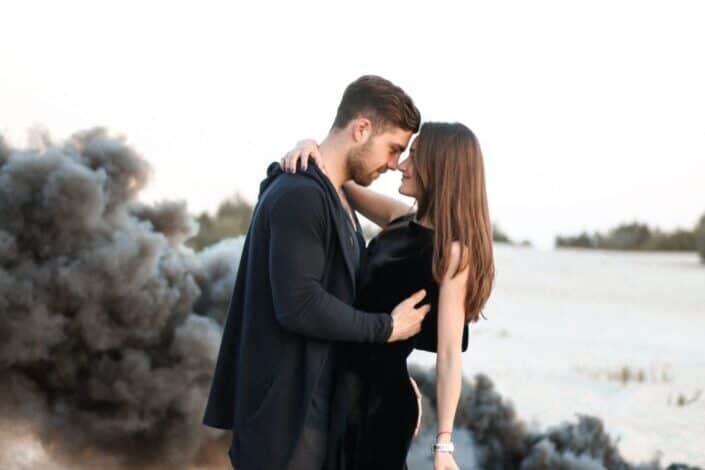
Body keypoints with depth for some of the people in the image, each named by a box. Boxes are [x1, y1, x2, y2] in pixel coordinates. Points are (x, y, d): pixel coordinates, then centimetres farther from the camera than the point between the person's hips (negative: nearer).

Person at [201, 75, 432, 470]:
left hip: (317, 401, 10)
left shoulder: (336, 198, 14)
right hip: (286, 409, -10)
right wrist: (388, 328, -15)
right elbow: (298, 305, -26)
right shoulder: (300, 196, -18)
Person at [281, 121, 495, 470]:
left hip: (380, 393, -8)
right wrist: (311, 147, -3)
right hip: (348, 385, 8)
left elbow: (449, 354, -17)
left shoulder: (453, 250, -15)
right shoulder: (401, 220, 7)